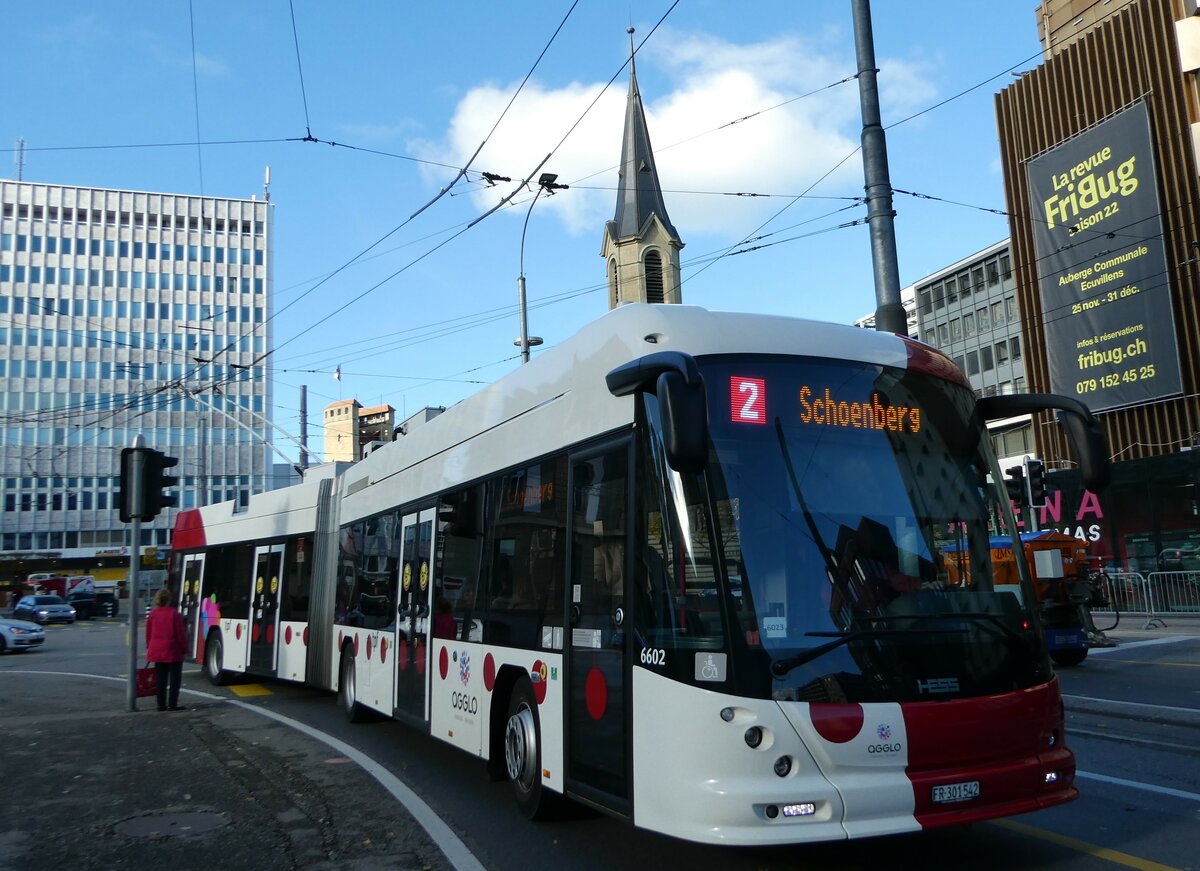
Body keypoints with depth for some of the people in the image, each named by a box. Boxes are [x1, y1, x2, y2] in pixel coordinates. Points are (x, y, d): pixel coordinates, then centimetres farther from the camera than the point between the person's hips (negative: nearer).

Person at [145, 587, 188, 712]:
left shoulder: (152, 613, 3)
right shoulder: (174, 613, -12)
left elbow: (148, 633, 10)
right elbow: (181, 633, -10)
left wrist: (150, 648, 21)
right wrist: (184, 648, 0)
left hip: (156, 651, 5)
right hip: (173, 651, -5)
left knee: (161, 679, 13)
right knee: (175, 678, 3)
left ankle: (161, 705, 14)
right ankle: (172, 704, -1)